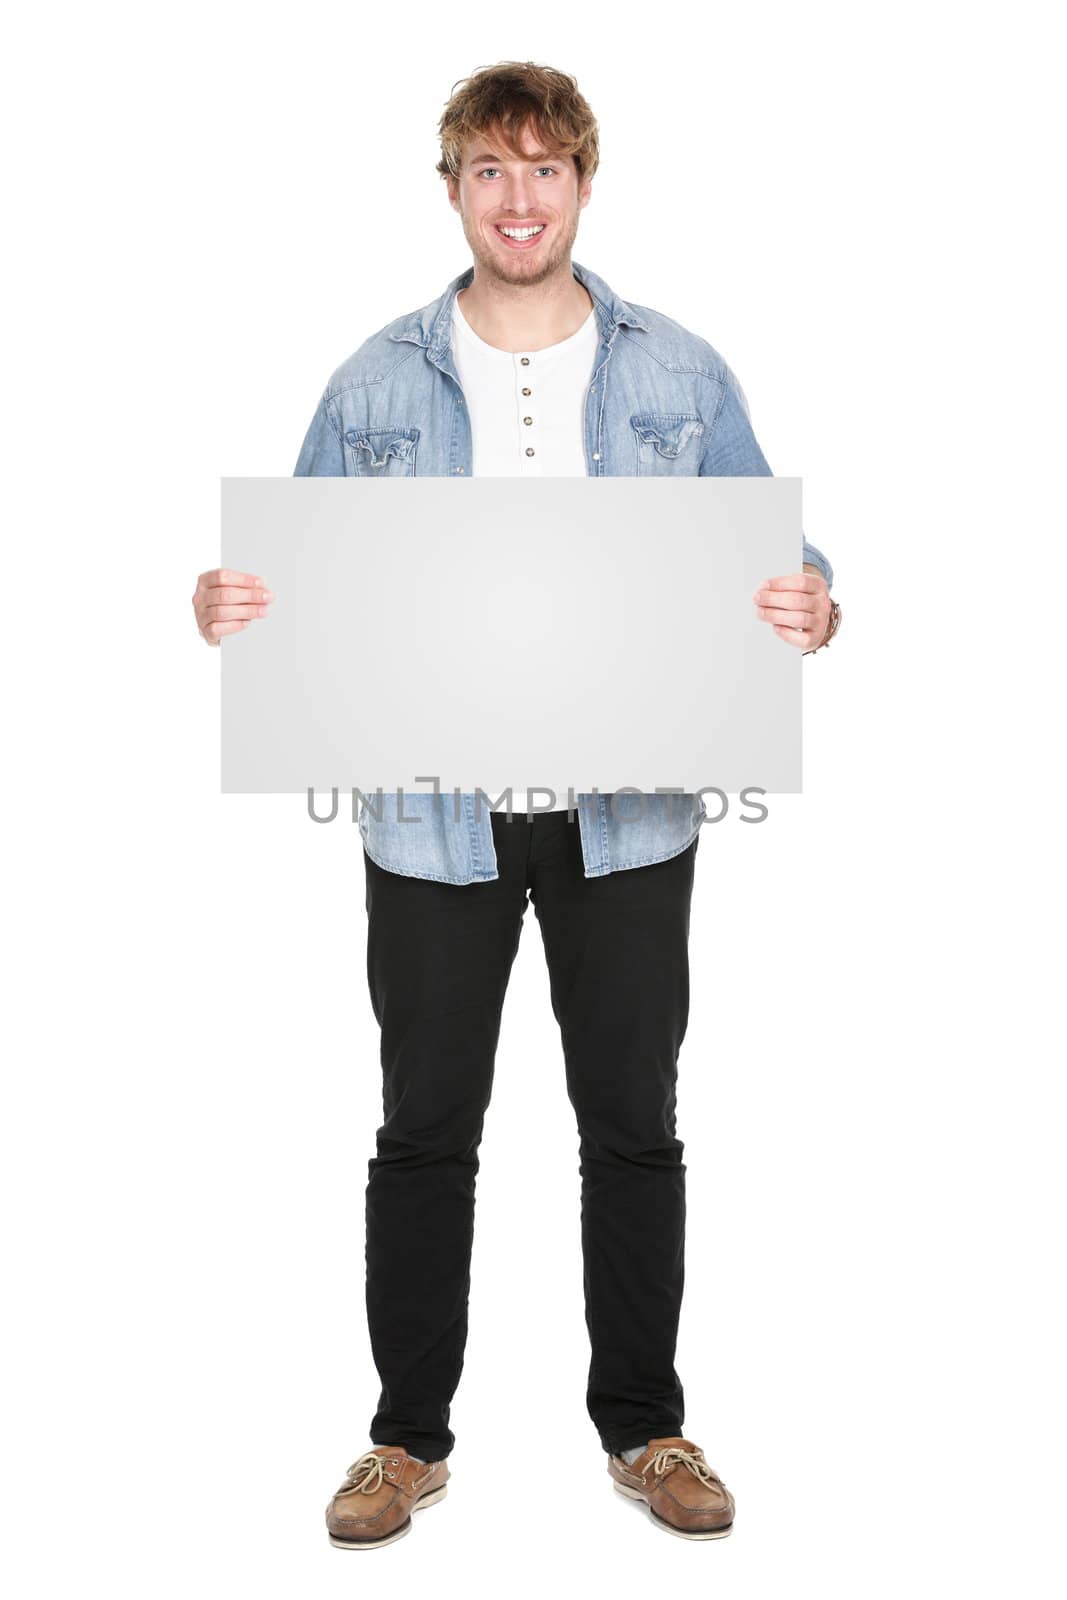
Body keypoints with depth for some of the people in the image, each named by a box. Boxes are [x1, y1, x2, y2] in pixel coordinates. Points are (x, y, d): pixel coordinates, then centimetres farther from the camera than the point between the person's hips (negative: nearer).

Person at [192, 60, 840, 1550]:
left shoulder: (681, 375, 5)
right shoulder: (374, 384, 5)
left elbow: (771, 560, 7)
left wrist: (811, 605, -16)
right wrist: (232, 605, -13)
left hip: (627, 812, 0)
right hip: (436, 817, 0)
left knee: (635, 1127, 10)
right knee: (425, 1130, 9)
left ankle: (646, 1426, 29)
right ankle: (410, 1436, 26)